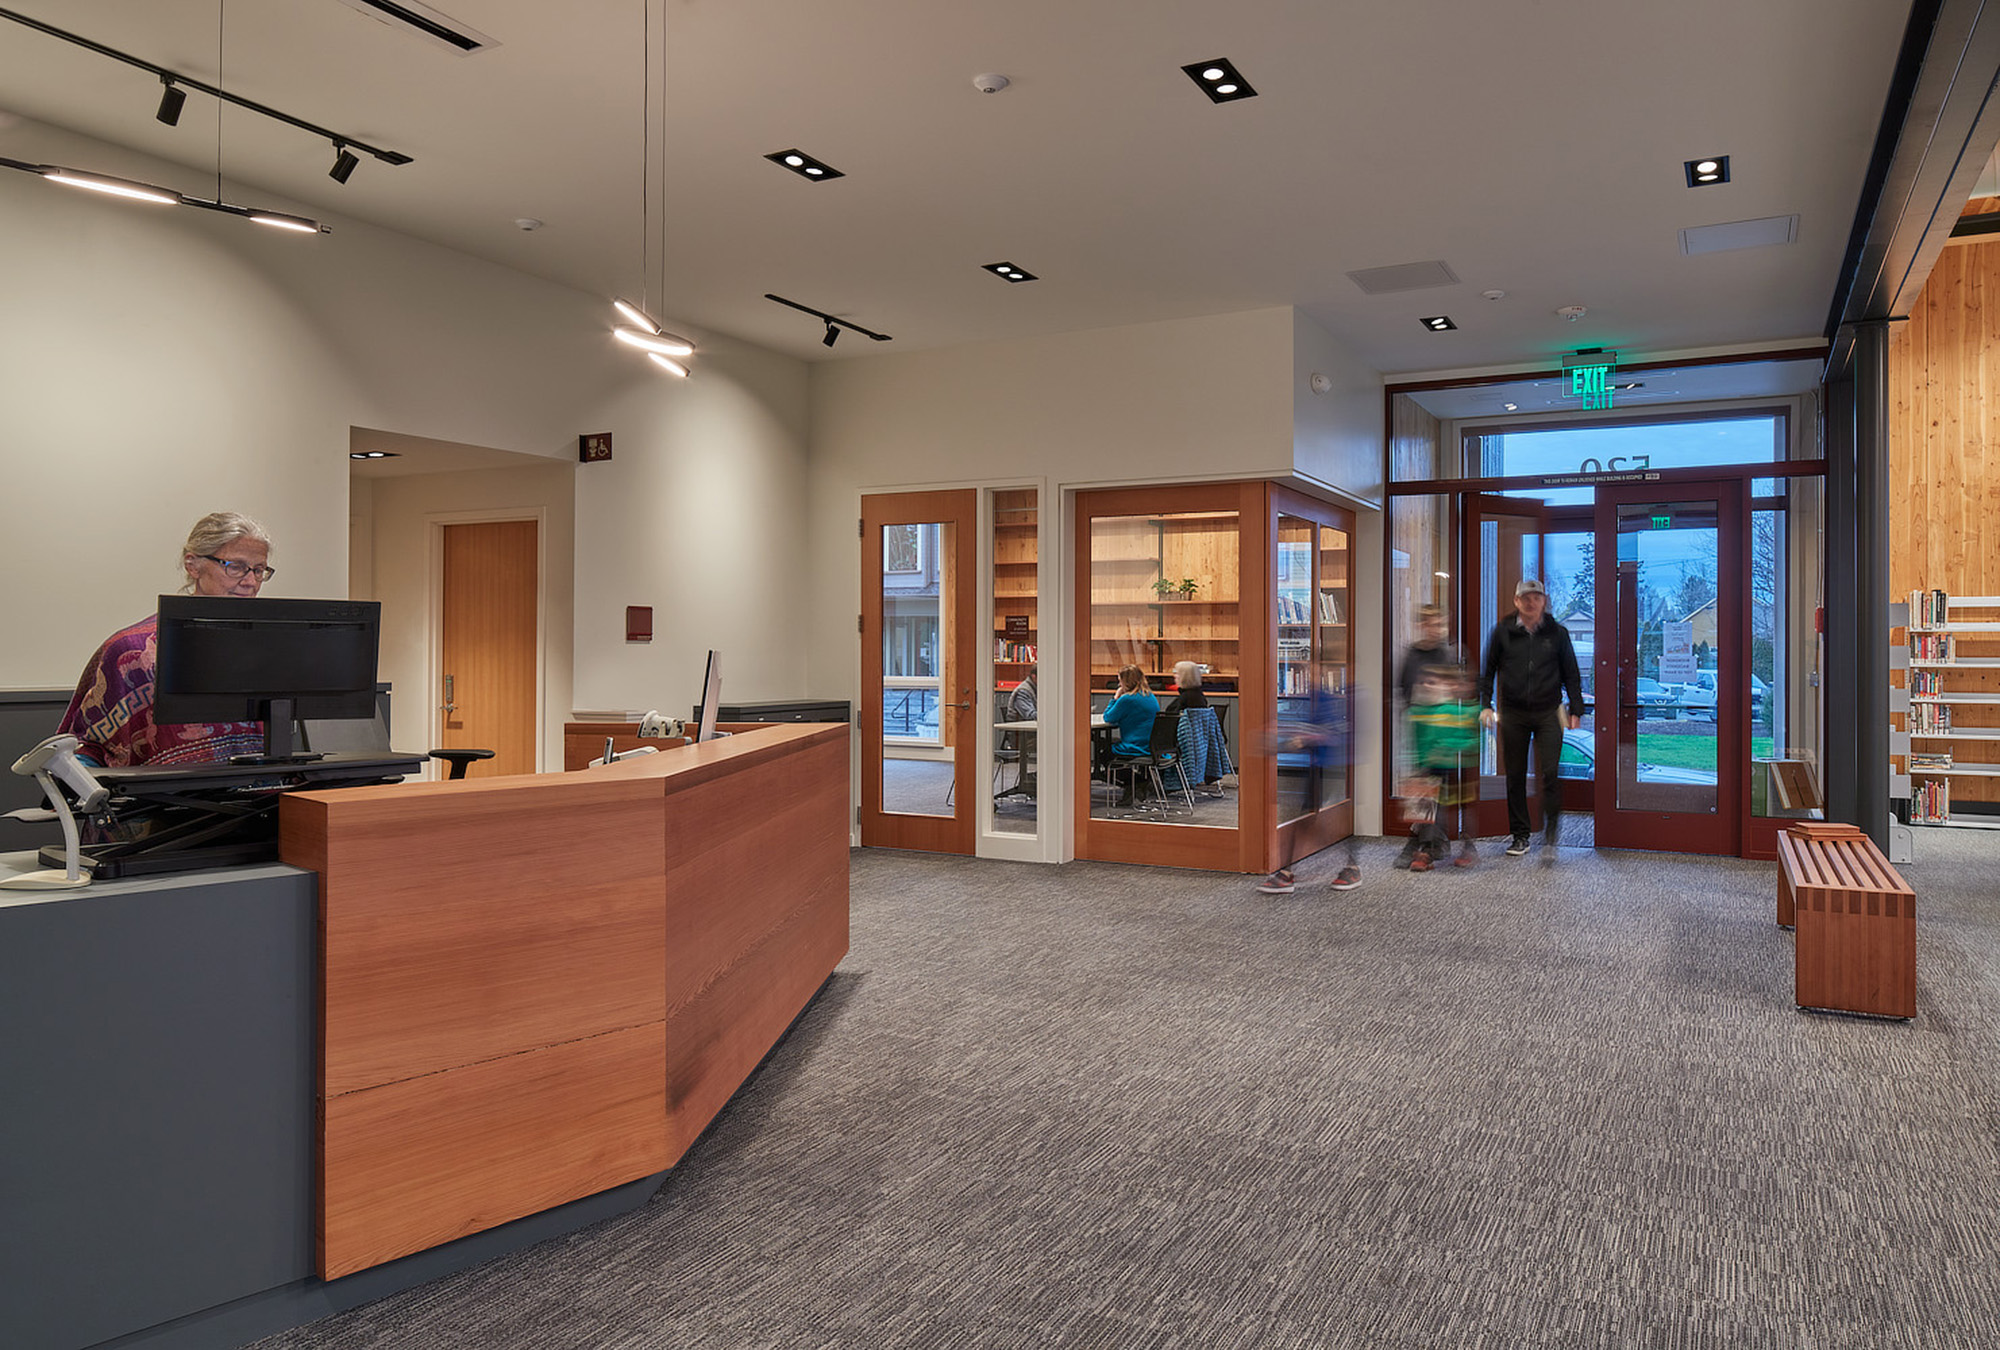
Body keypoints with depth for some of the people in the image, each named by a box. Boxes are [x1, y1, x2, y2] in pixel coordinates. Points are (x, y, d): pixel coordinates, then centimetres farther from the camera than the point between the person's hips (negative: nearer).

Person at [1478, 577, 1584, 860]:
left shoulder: (1557, 632, 4)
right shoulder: (1503, 631, 4)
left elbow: (1571, 674, 10)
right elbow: (1488, 669, 11)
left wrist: (1576, 710, 6)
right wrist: (1485, 704, 3)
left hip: (1548, 713, -1)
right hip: (1512, 713, 1)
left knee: (1550, 773, -8)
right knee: (1515, 776, 6)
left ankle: (1550, 837, 1)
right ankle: (1520, 836, 16)